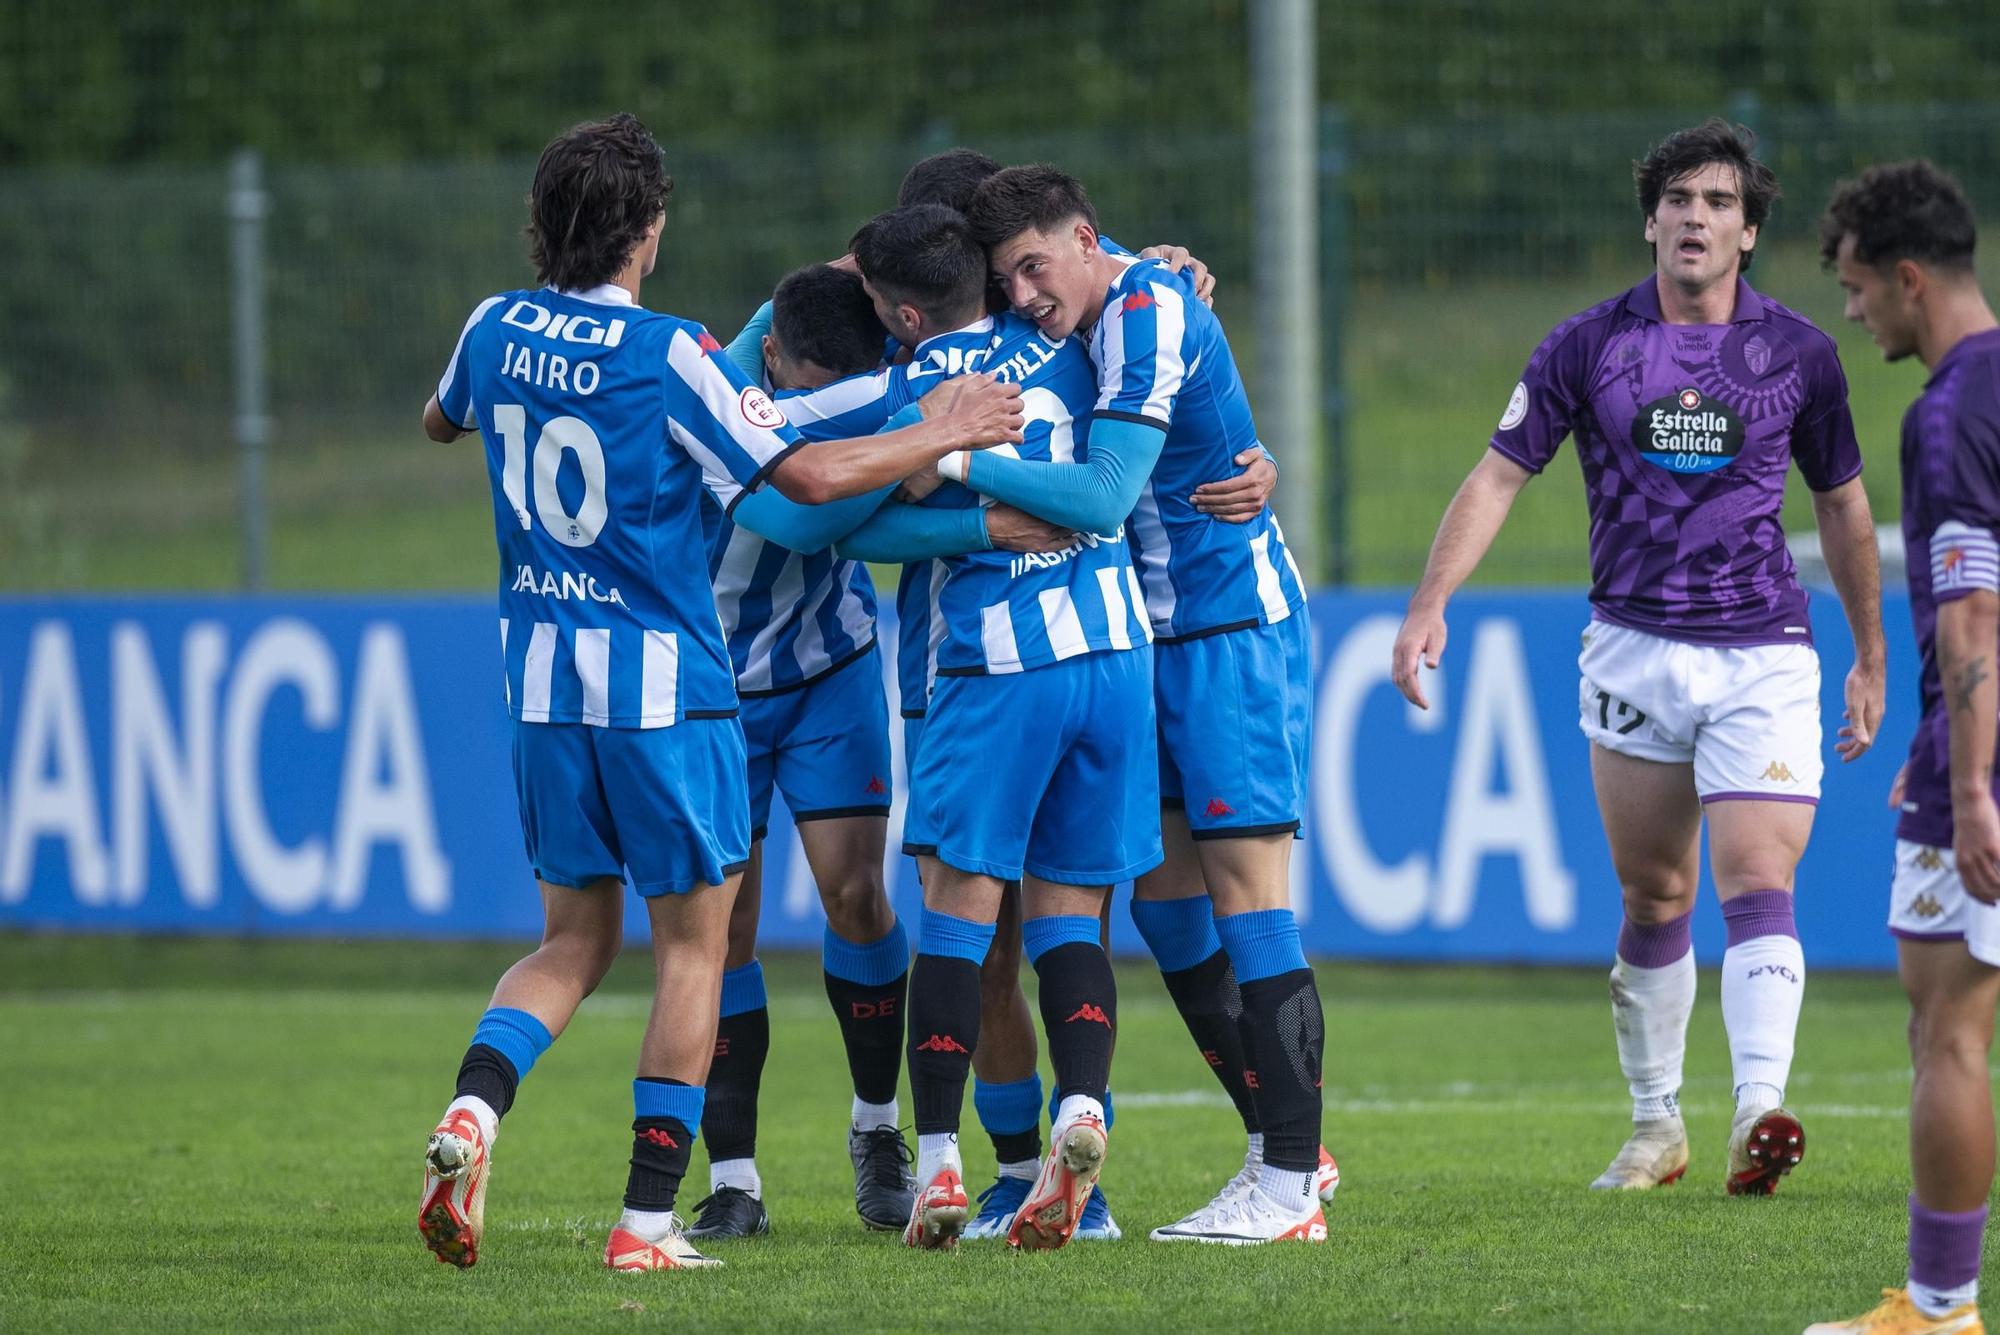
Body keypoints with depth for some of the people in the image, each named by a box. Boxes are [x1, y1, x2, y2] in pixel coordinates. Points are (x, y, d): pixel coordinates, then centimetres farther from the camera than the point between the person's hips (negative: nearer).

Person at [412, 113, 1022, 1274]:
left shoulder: (497, 330, 2)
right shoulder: (668, 355, -15)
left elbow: (440, 422, 24)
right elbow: (809, 476, -16)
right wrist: (943, 435, -4)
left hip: (542, 673, 5)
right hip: (662, 678, -5)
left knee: (575, 938, 15)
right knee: (693, 946, 6)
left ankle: (472, 1113, -12)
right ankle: (648, 1220, 1)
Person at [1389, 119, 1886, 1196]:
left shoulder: (1797, 353, 2)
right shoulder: (1587, 346, 0)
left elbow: (1841, 501, 14)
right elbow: (1500, 474, 2)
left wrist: (1871, 660, 18)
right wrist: (1430, 605, -10)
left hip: (1764, 658, -1)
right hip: (1634, 650, 1)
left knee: (1758, 886, -16)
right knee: (1653, 900, 8)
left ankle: (1760, 1113, -28)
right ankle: (1656, 1123, 22)